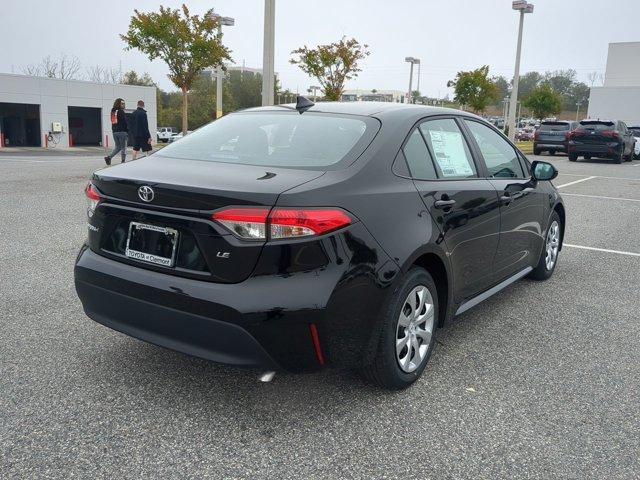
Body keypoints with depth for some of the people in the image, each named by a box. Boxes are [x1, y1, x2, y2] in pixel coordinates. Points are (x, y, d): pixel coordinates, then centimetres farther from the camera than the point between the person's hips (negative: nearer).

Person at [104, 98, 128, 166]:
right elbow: (124, 123, -11)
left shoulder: (113, 112, 15)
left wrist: (113, 130, 18)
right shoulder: (121, 112, -8)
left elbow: (113, 122, 16)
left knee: (117, 147, 15)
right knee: (123, 147, 1)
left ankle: (108, 157, -3)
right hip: (122, 131, -7)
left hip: (115, 132, 7)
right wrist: (127, 132, -8)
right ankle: (123, 161, 2)